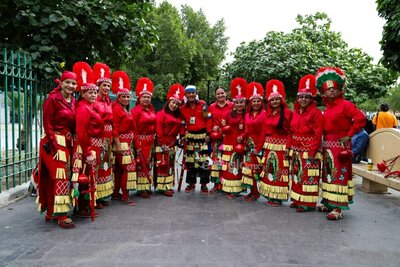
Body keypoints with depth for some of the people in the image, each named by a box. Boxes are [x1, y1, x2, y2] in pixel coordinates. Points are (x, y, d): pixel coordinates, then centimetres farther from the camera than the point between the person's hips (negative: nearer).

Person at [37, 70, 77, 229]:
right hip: (54, 143, -7)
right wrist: (55, 146, -17)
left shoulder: (73, 102, 11)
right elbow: (48, 125, -12)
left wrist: (73, 143, 9)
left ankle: (51, 212, 23)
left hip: (68, 143, 7)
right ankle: (61, 216, -3)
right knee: (60, 177, -9)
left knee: (53, 178, 13)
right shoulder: (53, 99, -9)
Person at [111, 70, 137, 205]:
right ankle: (125, 196, -2)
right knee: (129, 167, -9)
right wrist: (118, 146, -21)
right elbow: (114, 128, -18)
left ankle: (116, 193, 24)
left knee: (119, 168, 14)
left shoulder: (125, 109, 16)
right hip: (121, 143, -9)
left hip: (127, 143, 9)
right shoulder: (116, 108, -12)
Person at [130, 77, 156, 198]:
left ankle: (147, 187, 24)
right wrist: (137, 145, -19)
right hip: (141, 141, -7)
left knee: (148, 163, 14)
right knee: (141, 164, 0)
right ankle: (141, 189, 8)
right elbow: (134, 129, -14)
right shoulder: (135, 110, -9)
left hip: (151, 141, 7)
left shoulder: (152, 110, 11)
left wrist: (155, 139, 10)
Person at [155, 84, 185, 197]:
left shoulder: (177, 116, 14)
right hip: (163, 144, -8)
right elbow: (158, 130, -15)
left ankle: (169, 185, 23)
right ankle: (163, 187, 2)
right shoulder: (161, 113, -9)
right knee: (163, 165, -5)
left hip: (172, 144, 8)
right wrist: (162, 144, -17)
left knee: (170, 165, 13)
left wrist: (174, 140, 4)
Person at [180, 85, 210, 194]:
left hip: (202, 135, -3)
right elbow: (183, 124, 11)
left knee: (203, 160, -4)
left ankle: (204, 184, 6)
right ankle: (191, 183, 18)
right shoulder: (183, 108, 6)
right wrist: (183, 136, 4)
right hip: (190, 136, 3)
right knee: (190, 161, 7)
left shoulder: (203, 104, -4)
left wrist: (208, 134, -6)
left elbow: (208, 120, -3)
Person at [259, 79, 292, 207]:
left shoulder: (287, 112, -6)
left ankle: (278, 197, 7)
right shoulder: (268, 113, 11)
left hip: (281, 146, -6)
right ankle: (270, 196, 20)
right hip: (269, 146, 6)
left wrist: (289, 147, -15)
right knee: (269, 170, 9)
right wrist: (262, 145, 11)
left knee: (280, 171, -2)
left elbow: (290, 131, -9)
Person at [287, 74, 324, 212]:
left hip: (309, 150, -7)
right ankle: (297, 200, 26)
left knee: (308, 177, -3)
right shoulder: (295, 111, 13)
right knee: (296, 175, 14)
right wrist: (289, 147, 9)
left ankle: (308, 203, 7)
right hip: (295, 149, 8)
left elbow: (318, 134, -14)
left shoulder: (316, 112, -9)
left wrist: (312, 151, -19)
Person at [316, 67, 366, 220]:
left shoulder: (345, 104, -8)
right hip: (327, 146, 8)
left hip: (340, 146, -8)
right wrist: (323, 143, 6)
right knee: (328, 174, 13)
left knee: (339, 175, -7)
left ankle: (338, 208, -3)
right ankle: (329, 203, 25)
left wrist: (349, 135, -15)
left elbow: (361, 118, -19)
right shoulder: (327, 109, 13)